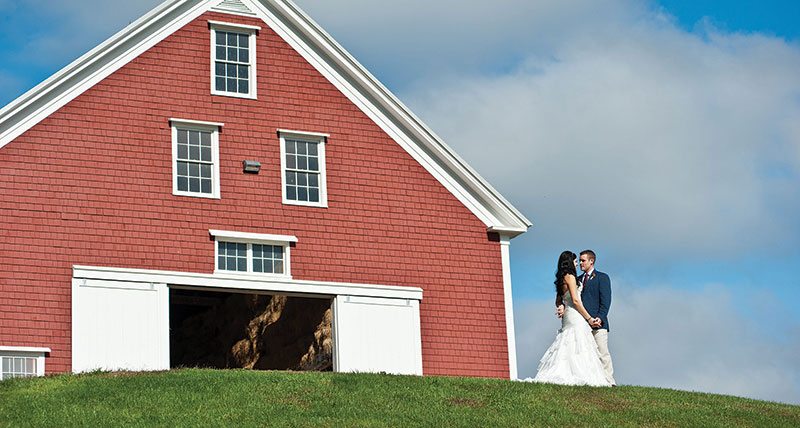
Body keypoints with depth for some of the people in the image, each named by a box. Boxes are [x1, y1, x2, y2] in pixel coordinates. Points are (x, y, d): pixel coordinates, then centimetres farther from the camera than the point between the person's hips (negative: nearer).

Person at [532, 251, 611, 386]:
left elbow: (558, 301, 23)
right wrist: (589, 318, -11)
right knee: (579, 348, -10)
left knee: (566, 347, 7)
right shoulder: (570, 277, -10)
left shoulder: (561, 279, 17)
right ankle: (582, 376, -15)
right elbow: (575, 300, -15)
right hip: (576, 316, -9)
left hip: (567, 316, 9)